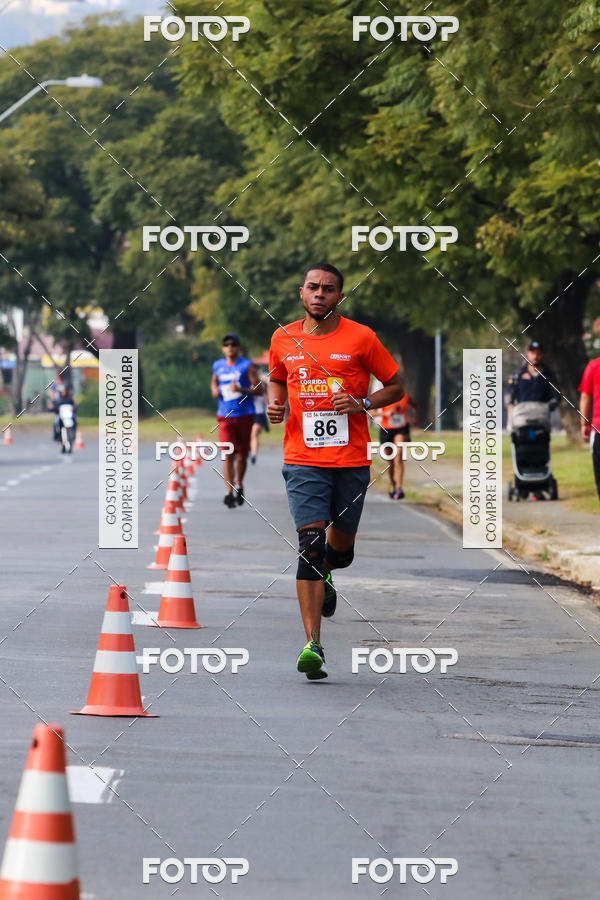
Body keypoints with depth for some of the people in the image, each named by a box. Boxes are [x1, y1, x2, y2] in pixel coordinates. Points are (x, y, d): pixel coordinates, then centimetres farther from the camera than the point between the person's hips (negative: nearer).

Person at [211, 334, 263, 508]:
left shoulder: (247, 366, -3)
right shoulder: (218, 366, 10)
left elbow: (259, 389, -5)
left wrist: (241, 390, -20)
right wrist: (215, 391, 8)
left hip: (244, 415, -1)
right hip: (225, 417, 1)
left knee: (242, 455, 10)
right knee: (228, 455, -12)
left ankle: (239, 485, 33)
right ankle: (229, 492, -16)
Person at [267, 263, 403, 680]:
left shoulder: (360, 338, -2)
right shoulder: (283, 340, 6)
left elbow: (396, 387, 5)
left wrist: (362, 404, -12)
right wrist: (275, 404, 3)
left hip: (352, 461, 0)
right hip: (304, 461, 0)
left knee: (342, 546, 10)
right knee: (310, 544, -13)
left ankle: (325, 574, 50)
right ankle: (313, 645, -16)